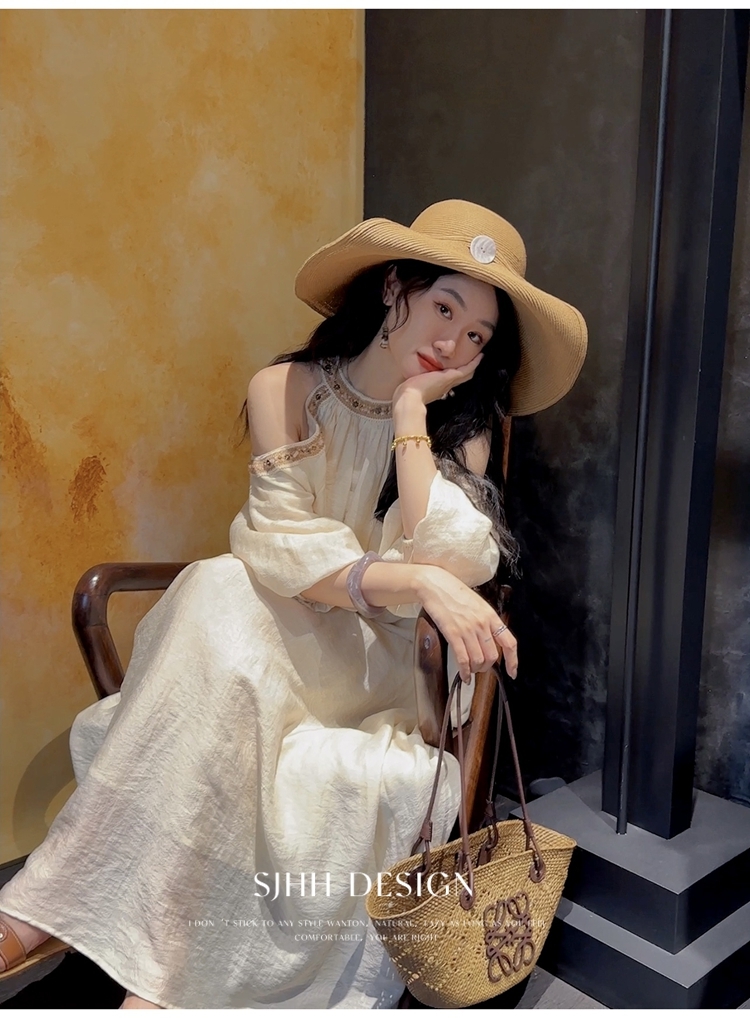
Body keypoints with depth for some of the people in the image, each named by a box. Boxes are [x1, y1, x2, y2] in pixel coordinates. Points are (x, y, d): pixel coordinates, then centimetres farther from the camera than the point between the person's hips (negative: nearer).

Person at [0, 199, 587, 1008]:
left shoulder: (464, 425, 0)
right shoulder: (286, 389, -5)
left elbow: (453, 564, -16)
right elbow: (283, 547, -16)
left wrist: (410, 412, -14)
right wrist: (415, 580, -29)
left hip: (384, 666, 1)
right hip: (286, 641, -1)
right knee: (224, 587, -34)